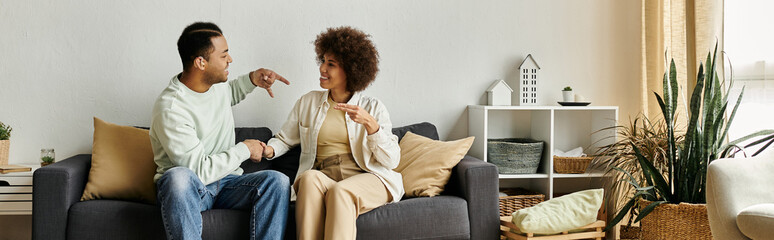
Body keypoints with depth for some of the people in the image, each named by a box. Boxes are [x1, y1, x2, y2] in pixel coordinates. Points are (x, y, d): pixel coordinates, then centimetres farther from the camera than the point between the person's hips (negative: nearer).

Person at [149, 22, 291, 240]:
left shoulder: (216, 84, 3)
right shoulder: (170, 108, -21)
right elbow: (199, 170, -23)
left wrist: (252, 79, 12)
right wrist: (244, 150, -12)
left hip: (226, 182, 6)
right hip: (188, 189, -6)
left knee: (278, 181, -23)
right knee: (178, 176, -42)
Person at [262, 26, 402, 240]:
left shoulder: (373, 108, 9)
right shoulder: (308, 102, 17)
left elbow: (391, 160, 1)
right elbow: (284, 139, 24)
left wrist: (369, 123, -13)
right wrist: (269, 150, 0)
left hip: (367, 178, -2)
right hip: (323, 176, 2)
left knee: (340, 192, -36)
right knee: (309, 177, -34)